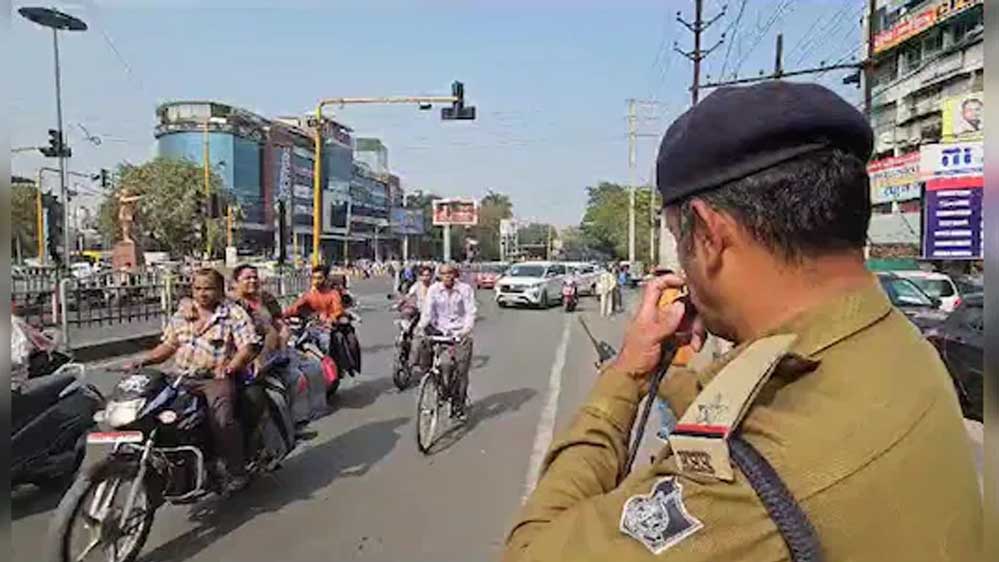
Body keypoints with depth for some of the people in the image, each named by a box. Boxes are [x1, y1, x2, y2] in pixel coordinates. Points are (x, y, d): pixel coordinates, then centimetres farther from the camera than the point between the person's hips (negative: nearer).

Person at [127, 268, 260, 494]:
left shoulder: (235, 314, 0)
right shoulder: (182, 316, 19)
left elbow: (248, 347, -8)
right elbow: (168, 345, 21)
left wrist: (230, 367, -22)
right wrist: (144, 360, 6)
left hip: (217, 378, -6)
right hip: (182, 378, 6)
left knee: (222, 419, -28)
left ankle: (235, 471, -13)